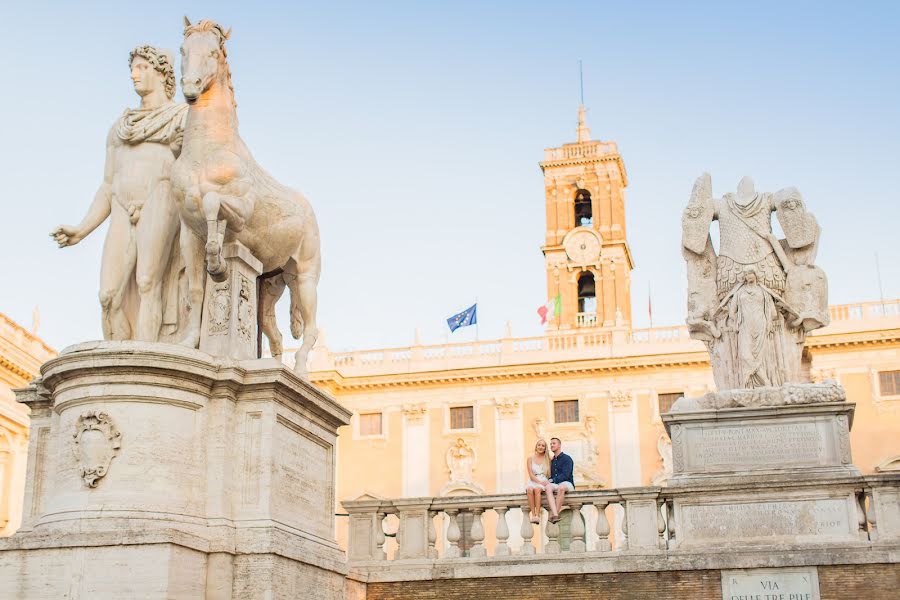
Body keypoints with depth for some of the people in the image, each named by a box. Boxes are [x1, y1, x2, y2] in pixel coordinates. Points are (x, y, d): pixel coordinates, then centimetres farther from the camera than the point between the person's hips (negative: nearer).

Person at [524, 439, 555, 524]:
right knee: (530, 489, -35)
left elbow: (549, 473, 11)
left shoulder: (547, 459, 11)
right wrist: (539, 481, -16)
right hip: (532, 481, 0)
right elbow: (531, 475, 0)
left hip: (543, 481, 0)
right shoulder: (530, 459, 8)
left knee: (537, 489, -35)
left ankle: (537, 515, -39)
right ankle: (533, 514, -36)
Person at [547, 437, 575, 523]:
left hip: (567, 484, -5)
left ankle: (552, 514, -38)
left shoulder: (567, 458, 0)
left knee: (561, 487, -41)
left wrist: (552, 480, -16)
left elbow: (565, 475, -12)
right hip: (555, 484, 5)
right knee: (548, 487, -33)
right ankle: (555, 515, -48)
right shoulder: (552, 461, 20)